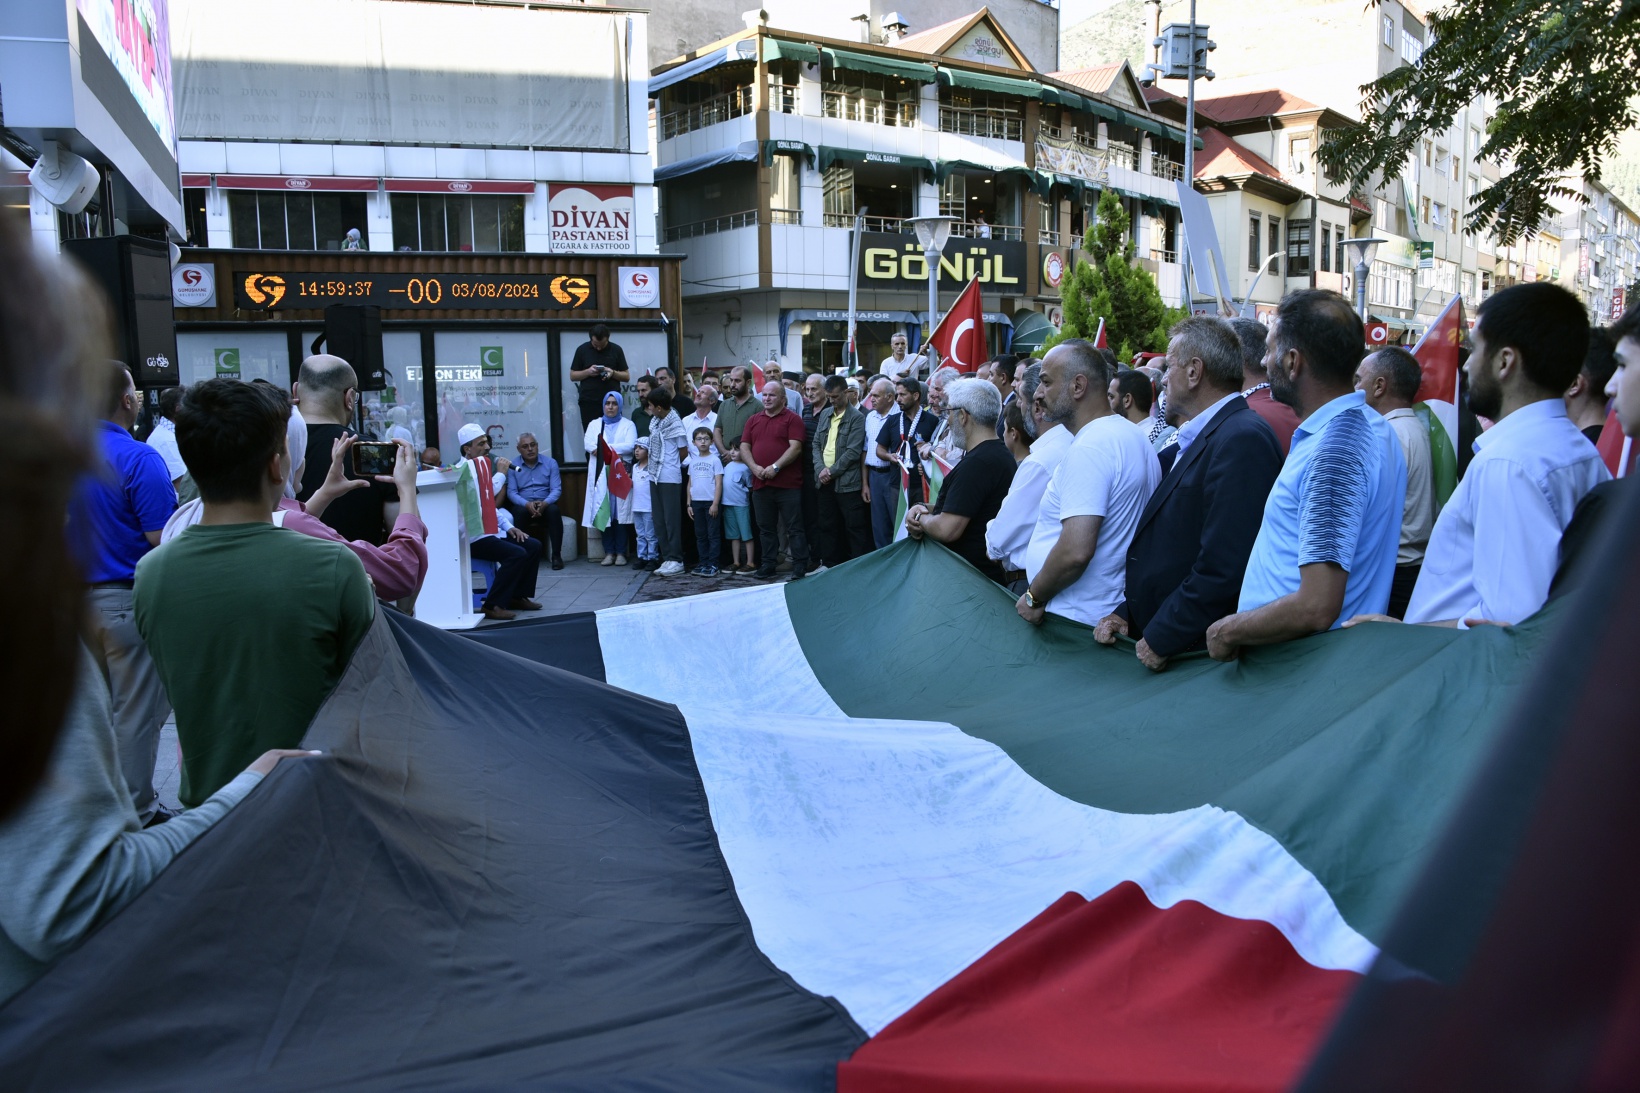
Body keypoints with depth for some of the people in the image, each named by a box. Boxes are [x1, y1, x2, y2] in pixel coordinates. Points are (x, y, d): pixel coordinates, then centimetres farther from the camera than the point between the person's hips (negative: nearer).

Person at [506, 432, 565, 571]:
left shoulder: (550, 463, 6)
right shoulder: (512, 466, 3)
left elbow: (557, 489, -2)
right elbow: (511, 492, -5)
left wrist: (545, 503, -23)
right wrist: (527, 504, -25)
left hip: (545, 504, 1)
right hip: (523, 505, -1)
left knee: (554, 510, -32)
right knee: (519, 512, -35)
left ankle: (557, 555, -28)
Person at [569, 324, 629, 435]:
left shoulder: (616, 350, 6)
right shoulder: (582, 350, 6)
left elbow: (627, 376, 9)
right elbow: (572, 376, 9)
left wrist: (613, 373, -11)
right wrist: (588, 372, -10)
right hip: (589, 402, 0)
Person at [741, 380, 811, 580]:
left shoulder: (792, 419, -1)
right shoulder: (754, 420, 15)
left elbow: (795, 447, -11)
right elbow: (744, 447, 9)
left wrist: (775, 467, -18)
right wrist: (755, 468, -8)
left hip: (788, 483, -5)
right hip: (760, 483, 5)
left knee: (794, 528, -2)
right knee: (766, 528, 12)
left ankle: (800, 567, 1)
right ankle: (767, 565, 20)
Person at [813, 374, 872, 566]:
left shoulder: (857, 418, -6)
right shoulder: (825, 414, 13)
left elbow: (853, 452, -13)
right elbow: (817, 444, 11)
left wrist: (831, 471, -12)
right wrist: (821, 469, -5)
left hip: (847, 482, -6)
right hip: (825, 481, 6)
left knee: (855, 528, -2)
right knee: (828, 526, 12)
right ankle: (829, 564, 21)